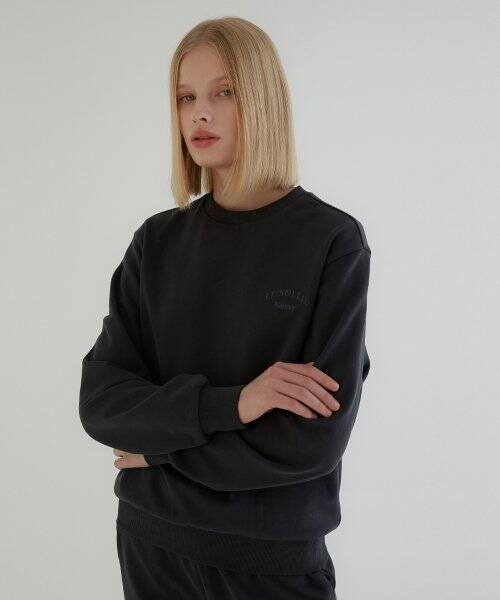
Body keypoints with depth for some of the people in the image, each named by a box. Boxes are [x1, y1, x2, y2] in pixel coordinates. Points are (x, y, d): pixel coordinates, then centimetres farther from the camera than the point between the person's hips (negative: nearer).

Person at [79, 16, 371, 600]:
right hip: (151, 538, 3)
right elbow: (100, 402, -7)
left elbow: (315, 435, -18)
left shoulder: (332, 241, -12)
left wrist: (158, 448, -10)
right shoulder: (157, 241, -1)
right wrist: (229, 403, -22)